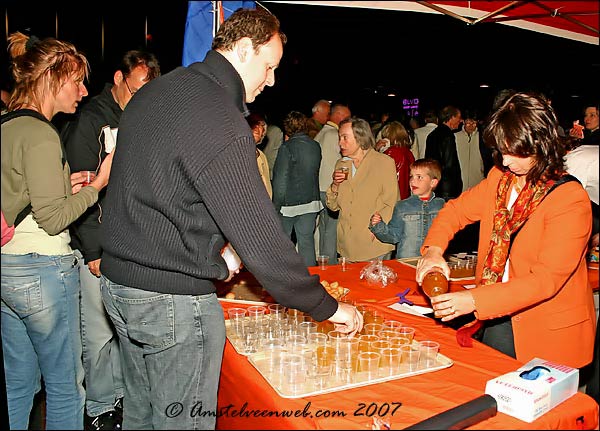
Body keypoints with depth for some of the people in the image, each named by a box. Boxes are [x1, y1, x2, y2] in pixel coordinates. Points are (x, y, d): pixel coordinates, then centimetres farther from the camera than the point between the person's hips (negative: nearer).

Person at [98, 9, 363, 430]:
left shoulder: (153, 92, 8)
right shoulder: (220, 120, -22)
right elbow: (261, 237, -24)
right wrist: (328, 305, -13)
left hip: (118, 281, 9)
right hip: (173, 300, -9)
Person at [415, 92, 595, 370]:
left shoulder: (570, 199, -19)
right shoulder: (499, 178, 0)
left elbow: (547, 279, -25)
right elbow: (456, 209, 11)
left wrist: (475, 300, -33)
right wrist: (434, 250, -10)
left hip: (548, 334, -5)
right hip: (497, 317, 6)